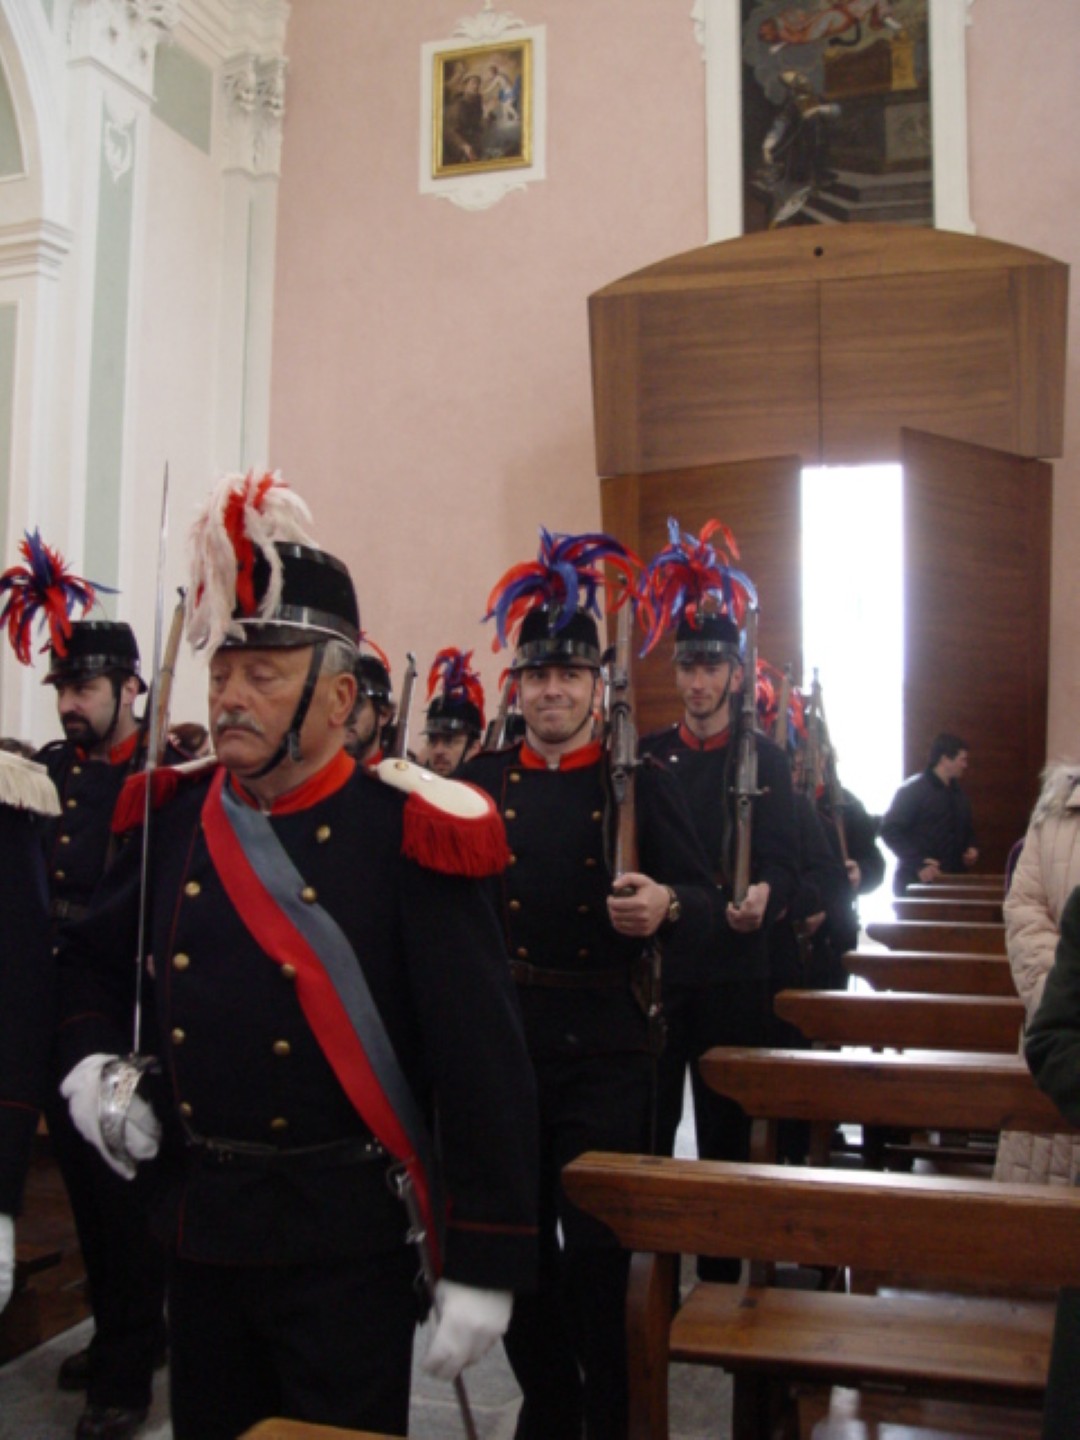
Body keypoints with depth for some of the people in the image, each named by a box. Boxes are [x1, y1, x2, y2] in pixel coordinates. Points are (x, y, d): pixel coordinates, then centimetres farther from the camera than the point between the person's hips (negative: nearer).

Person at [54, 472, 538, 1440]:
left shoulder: (404, 838, -16)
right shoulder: (171, 817, 0)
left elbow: (484, 1064, -17)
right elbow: (93, 963, 18)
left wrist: (484, 1266, -16)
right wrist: (91, 1064, -1)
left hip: (347, 1240, -5)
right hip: (197, 1223, 5)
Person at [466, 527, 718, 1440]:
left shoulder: (641, 784, 0)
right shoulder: (478, 785, 6)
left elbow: (700, 902, -6)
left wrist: (665, 909, -25)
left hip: (605, 1048, -3)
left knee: (598, 1246, 1)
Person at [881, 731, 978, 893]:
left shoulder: (958, 793, 18)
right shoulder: (912, 790, -6)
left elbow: (967, 829, 32)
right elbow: (890, 831, -14)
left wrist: (970, 848, 9)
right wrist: (918, 864, -21)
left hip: (951, 883, 6)